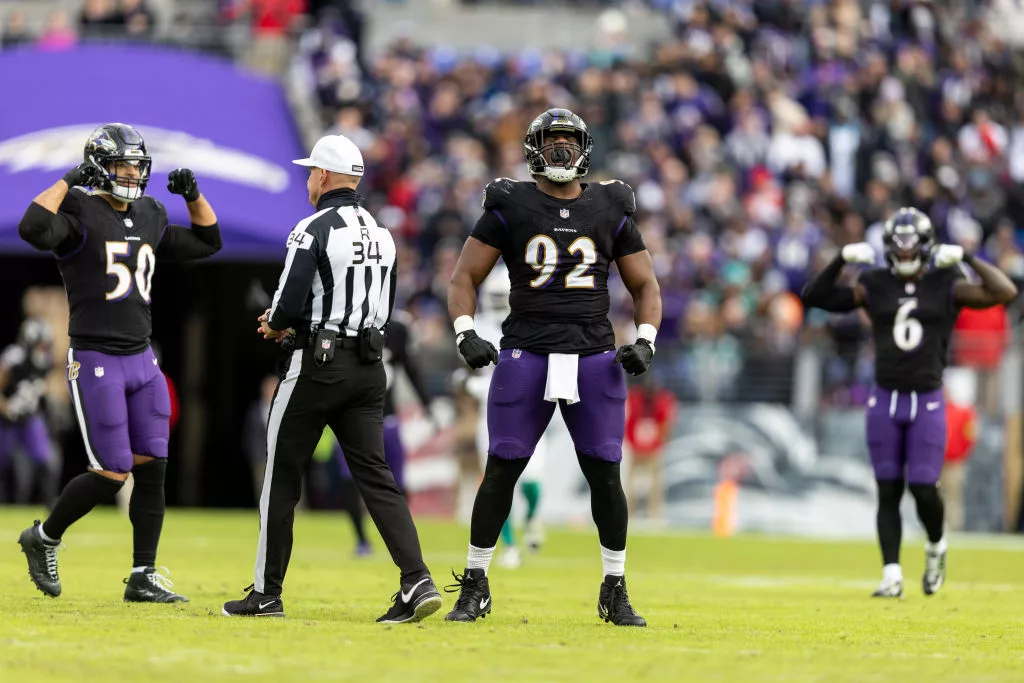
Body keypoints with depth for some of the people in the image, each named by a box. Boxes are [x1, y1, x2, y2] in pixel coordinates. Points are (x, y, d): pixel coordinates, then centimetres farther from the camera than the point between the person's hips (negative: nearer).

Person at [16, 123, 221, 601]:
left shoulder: (148, 219, 13)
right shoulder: (79, 213, -8)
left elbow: (207, 242, 24)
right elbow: (34, 229, -29)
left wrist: (193, 194, 10)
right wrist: (70, 180, -22)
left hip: (142, 361, 7)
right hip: (94, 363, -7)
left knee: (152, 471, 1)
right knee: (112, 475, -8)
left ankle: (143, 578, 8)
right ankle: (43, 539, 15)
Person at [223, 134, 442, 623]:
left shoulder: (314, 231, -12)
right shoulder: (381, 234, 12)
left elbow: (290, 306, -19)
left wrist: (274, 326, 6)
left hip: (317, 366, -6)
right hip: (368, 367, 6)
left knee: (282, 475, 6)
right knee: (375, 474, 1)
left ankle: (267, 593, 12)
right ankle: (417, 581, -15)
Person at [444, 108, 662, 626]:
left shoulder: (610, 211, 10)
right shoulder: (510, 208, 4)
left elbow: (645, 286, 15)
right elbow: (464, 277, 5)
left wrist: (644, 340, -1)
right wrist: (466, 334, -11)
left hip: (595, 359, 2)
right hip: (526, 354, -2)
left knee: (605, 475, -1)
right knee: (501, 471, -2)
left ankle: (615, 592, 11)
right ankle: (474, 587, 9)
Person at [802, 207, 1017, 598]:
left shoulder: (946, 286, 0)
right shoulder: (875, 287, 5)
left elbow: (1005, 292, -10)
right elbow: (816, 297, 3)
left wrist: (966, 258, -12)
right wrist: (841, 261, -8)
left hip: (927, 403, -2)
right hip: (885, 401, 2)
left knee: (923, 489, -6)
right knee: (888, 492, 2)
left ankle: (936, 547, 24)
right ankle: (892, 576, 5)